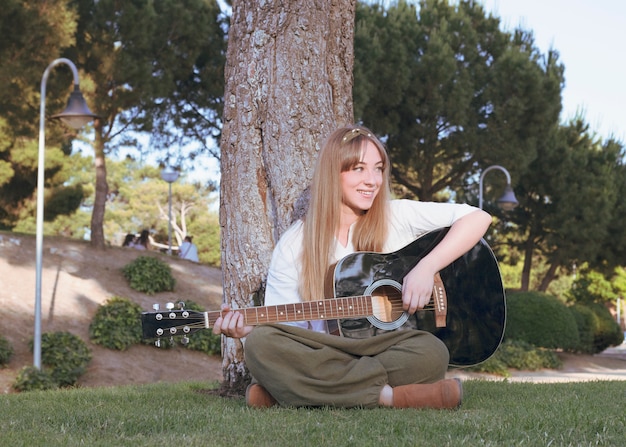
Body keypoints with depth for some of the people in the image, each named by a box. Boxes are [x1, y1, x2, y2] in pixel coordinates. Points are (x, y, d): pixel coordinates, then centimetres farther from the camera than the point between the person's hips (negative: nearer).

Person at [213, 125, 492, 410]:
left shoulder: (397, 216, 3)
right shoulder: (294, 245, 4)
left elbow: (478, 218, -3)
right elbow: (284, 325, 2)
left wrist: (426, 268, -14)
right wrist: (250, 329, -20)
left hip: (391, 351, 0)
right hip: (323, 354, 0)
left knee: (431, 352, -34)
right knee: (260, 344, -29)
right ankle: (390, 395, -28)